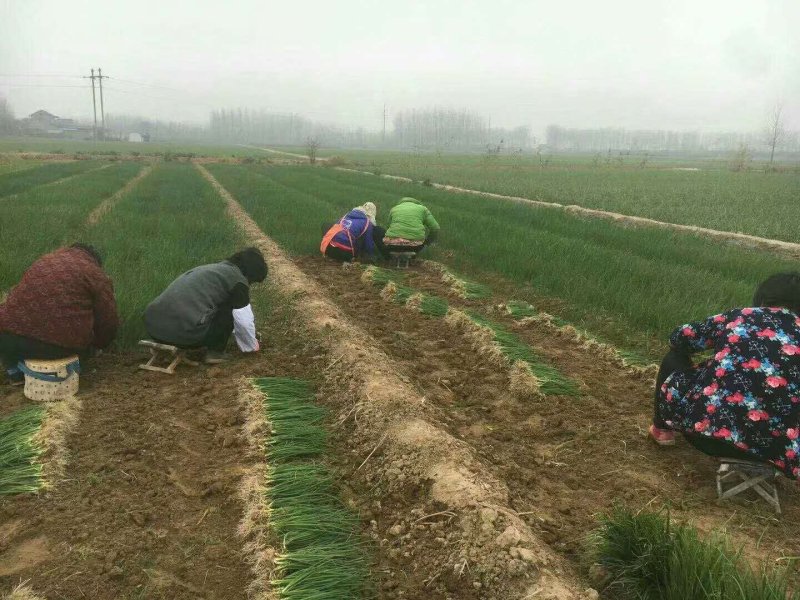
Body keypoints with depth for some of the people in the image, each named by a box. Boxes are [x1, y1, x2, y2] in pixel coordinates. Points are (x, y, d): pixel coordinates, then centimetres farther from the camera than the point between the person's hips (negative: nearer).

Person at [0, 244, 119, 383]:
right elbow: (108, 322, 4)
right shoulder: (97, 276, 6)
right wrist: (99, 343, 28)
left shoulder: (43, 261, 23)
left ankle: (14, 370, 22)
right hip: (60, 347, -4)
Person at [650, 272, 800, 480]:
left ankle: (662, 428, 41)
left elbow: (680, 338, 20)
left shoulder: (741, 317, 10)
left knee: (673, 360, 28)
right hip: (768, 449, 2)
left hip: (704, 423, -1)